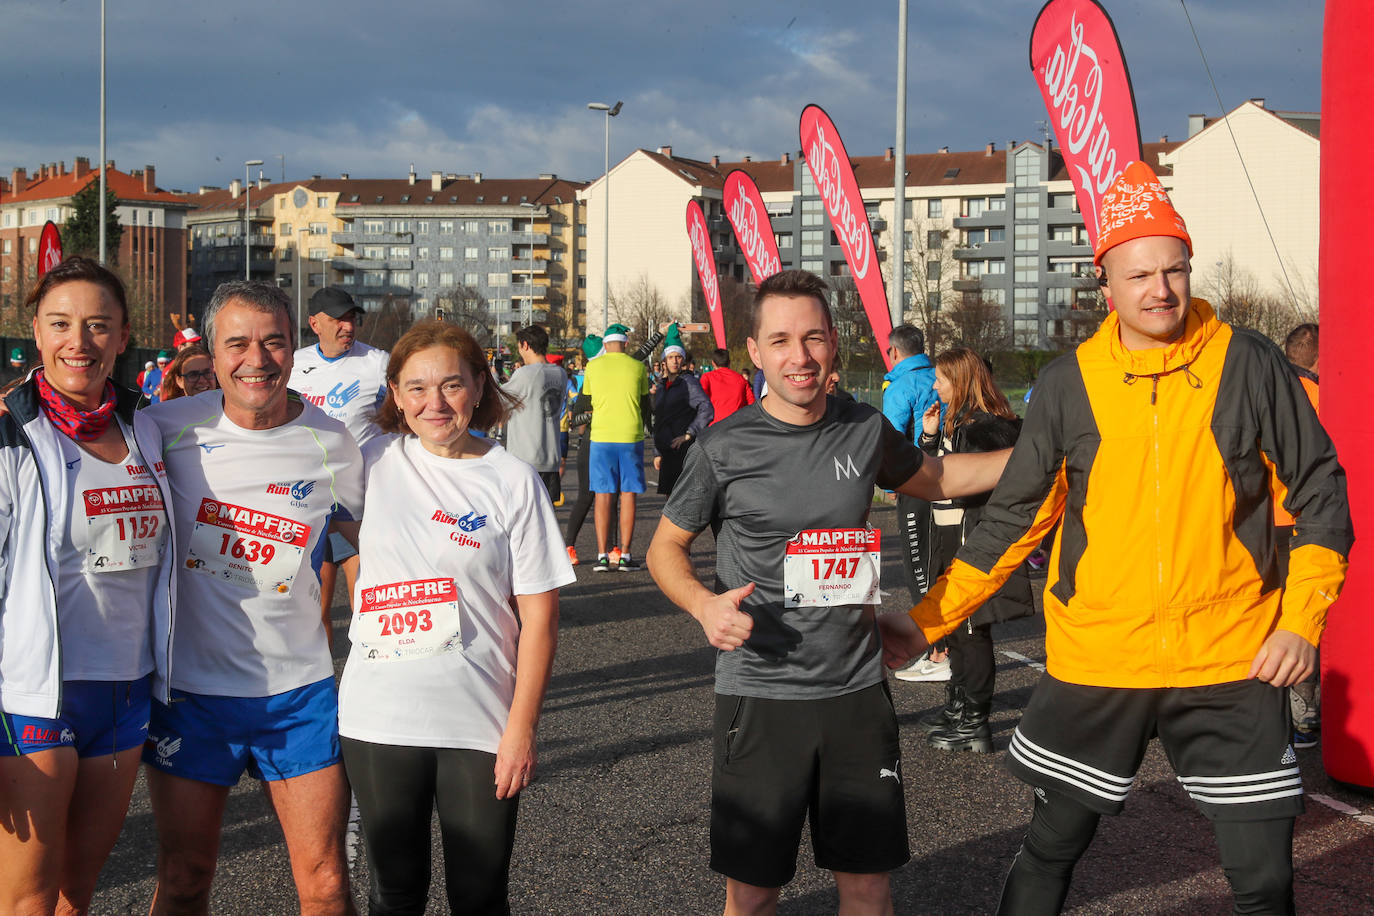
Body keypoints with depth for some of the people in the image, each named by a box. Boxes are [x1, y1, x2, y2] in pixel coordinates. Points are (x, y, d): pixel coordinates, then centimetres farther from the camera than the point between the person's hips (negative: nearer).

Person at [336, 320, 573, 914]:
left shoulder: (513, 481, -4)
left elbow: (538, 617, -4)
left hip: (481, 726, -1)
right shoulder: (372, 465, 1)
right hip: (378, 720, 2)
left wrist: (521, 728, -7)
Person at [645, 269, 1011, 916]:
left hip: (857, 691, 3)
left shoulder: (865, 430, 2)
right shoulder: (726, 446, -7)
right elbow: (665, 546, 4)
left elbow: (935, 479, 23)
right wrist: (704, 604, -16)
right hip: (760, 694, -3)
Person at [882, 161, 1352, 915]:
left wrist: (1302, 620, -6)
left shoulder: (1248, 365, -3)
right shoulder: (1069, 383, 0)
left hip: (1232, 661, -1)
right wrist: (927, 622, 1)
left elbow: (1318, 492, 2)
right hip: (1094, 661, 1)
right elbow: (1013, 516, 5)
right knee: (1050, 850, 11)